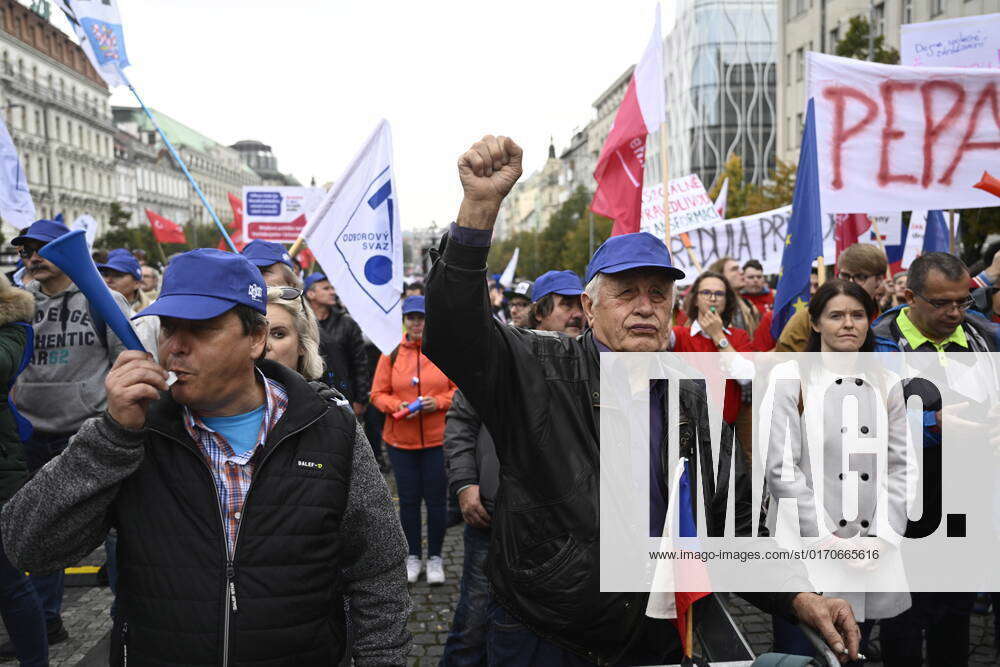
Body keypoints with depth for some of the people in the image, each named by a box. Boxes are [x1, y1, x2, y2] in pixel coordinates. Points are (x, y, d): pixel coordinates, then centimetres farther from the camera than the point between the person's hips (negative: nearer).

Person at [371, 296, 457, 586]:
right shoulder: (392, 353, 1)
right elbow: (378, 393, 3)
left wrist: (438, 402, -16)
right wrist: (397, 406, -15)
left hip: (437, 439, -1)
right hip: (400, 439, 1)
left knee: (436, 499, 5)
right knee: (408, 499, 9)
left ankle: (435, 558, 21)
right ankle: (413, 556, 25)